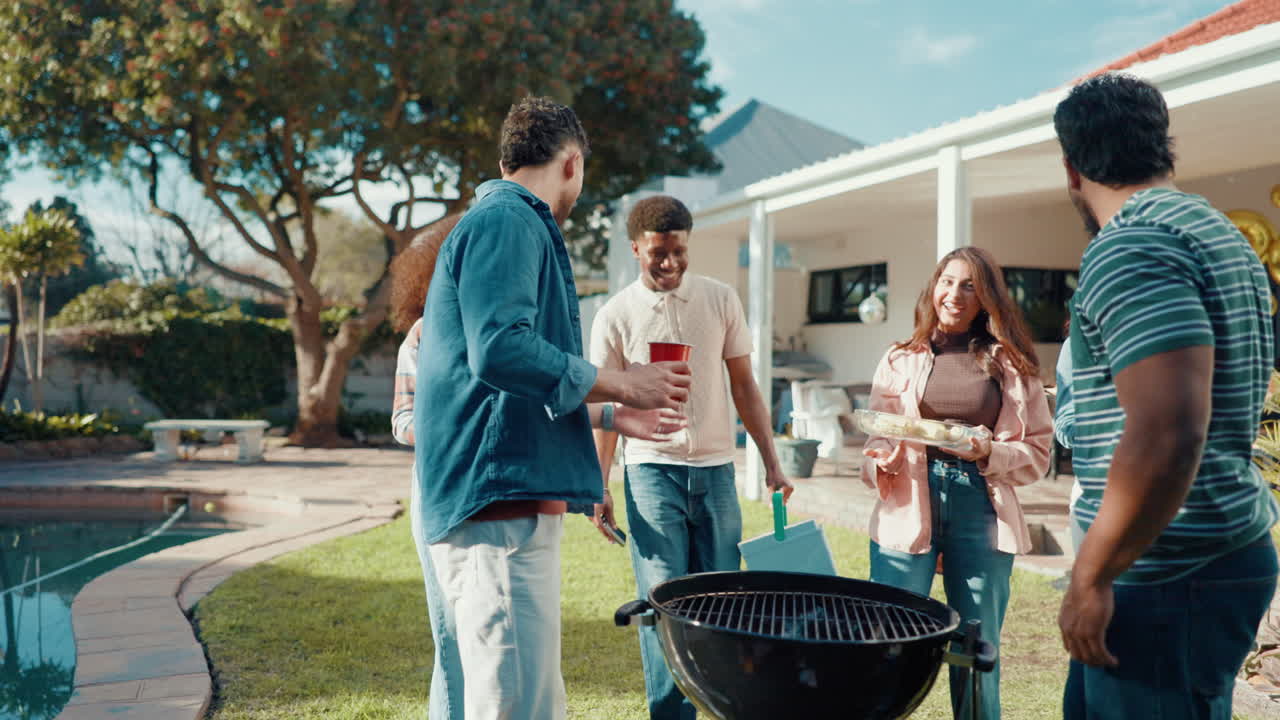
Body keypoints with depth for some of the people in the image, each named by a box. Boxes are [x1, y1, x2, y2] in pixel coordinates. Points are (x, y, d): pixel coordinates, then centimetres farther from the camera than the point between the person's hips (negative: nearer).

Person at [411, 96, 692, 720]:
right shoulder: (509, 222, -7)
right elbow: (501, 348, -23)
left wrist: (610, 414, 37)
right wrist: (619, 387, -12)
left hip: (506, 500, 11)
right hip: (497, 502, -11)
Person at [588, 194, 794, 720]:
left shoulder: (721, 300, 4)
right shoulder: (616, 315, -1)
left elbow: (744, 386, 8)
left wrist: (771, 462, 4)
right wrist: (599, 487, -3)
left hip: (715, 469, 2)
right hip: (652, 469, -2)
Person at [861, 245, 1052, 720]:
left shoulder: (1011, 365, 8)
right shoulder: (901, 360, 9)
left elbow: (1037, 452, 6)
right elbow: (875, 443, 8)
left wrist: (989, 454, -12)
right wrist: (889, 454, -14)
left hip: (980, 513, 0)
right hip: (909, 508, 0)